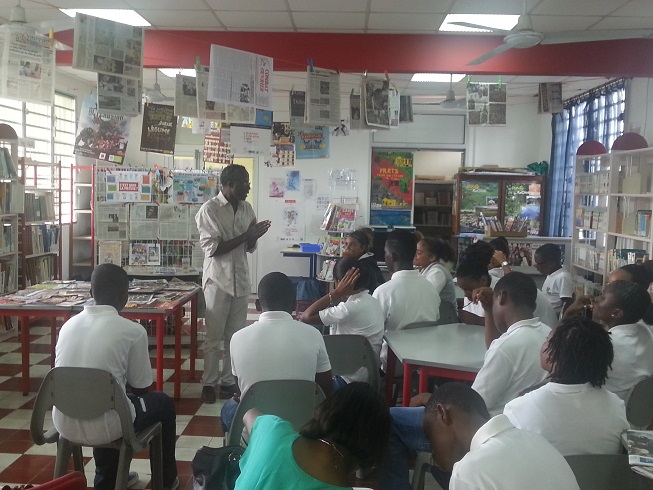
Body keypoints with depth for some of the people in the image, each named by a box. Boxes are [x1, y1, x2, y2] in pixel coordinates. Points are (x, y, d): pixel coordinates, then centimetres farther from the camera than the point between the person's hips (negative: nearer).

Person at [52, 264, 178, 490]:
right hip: (102, 427, -5)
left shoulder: (68, 325, 3)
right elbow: (141, 388, -2)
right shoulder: (132, 331, -13)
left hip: (64, 425, 6)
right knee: (163, 403, 22)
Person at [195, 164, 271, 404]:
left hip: (241, 279, 5)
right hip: (218, 279, -5)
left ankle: (228, 380, 20)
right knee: (214, 336, 3)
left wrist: (254, 237, -10)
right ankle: (209, 383, 16)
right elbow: (212, 248, -16)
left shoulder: (247, 209, 7)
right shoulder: (209, 209, -10)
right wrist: (245, 235, -18)